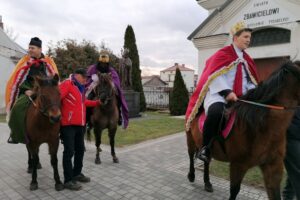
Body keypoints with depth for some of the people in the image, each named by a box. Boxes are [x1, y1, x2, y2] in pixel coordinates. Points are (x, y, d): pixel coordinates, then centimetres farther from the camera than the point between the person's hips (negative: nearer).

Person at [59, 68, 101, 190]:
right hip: (68, 124, -9)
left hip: (80, 124, 9)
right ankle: (68, 180, 8)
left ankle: (77, 173, 33)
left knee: (80, 149, 17)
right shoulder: (67, 84, -9)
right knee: (69, 151, -3)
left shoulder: (80, 88, 18)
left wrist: (97, 103, 28)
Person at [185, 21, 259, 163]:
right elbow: (215, 76, -14)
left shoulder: (246, 59, 21)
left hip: (240, 97, 8)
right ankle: (205, 147, -19)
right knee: (216, 113, -39)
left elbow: (250, 81, 23)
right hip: (218, 95, -8)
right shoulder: (223, 54, -1)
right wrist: (227, 92, -26)